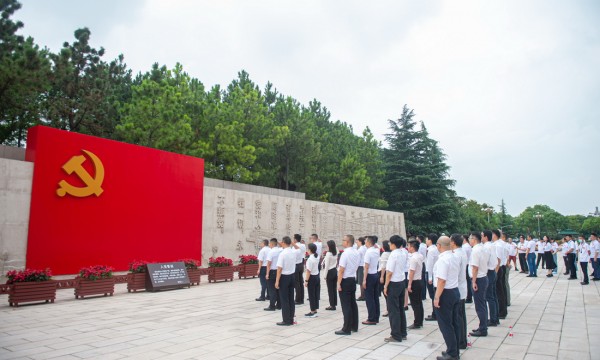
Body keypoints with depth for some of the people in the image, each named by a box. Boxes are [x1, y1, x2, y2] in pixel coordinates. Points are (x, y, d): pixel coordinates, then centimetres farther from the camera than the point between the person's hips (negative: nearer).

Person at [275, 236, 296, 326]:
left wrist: (277, 281, -14)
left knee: (284, 300, 1)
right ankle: (291, 319, 19)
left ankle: (286, 321, 5)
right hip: (292, 276, 7)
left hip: (284, 277, -7)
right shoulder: (294, 253, 1)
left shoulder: (282, 254, -19)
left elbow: (280, 268, -19)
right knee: (291, 299, 13)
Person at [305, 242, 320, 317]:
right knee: (315, 294, 14)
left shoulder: (310, 259, -21)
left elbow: (308, 271, -21)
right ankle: (315, 310, 22)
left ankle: (312, 312, 8)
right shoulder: (317, 257, 3)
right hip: (317, 276, 8)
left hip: (312, 277, -8)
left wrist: (306, 280, -16)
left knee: (311, 295, 1)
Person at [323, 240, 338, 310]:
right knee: (334, 288, 12)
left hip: (330, 272, -7)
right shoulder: (336, 253, 5)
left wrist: (325, 275, -9)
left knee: (330, 289, 0)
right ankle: (334, 303, 18)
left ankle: (332, 305, 3)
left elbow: (326, 265, -15)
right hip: (335, 271, 7)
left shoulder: (328, 254, -16)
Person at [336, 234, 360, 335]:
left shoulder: (345, 253, -21)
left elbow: (341, 270, -20)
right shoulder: (357, 253, 4)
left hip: (345, 281, -8)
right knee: (353, 303, 15)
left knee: (346, 306, -2)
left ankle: (346, 329, 4)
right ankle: (354, 326, 24)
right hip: (353, 279, 8)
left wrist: (338, 283, -16)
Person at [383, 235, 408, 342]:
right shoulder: (403, 254, 6)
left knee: (393, 310, 0)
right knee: (401, 308, 16)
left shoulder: (393, 254, -19)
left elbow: (389, 272, -19)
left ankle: (396, 336, 6)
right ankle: (403, 333, 26)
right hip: (402, 281, 8)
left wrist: (386, 286, -11)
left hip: (394, 283, -8)